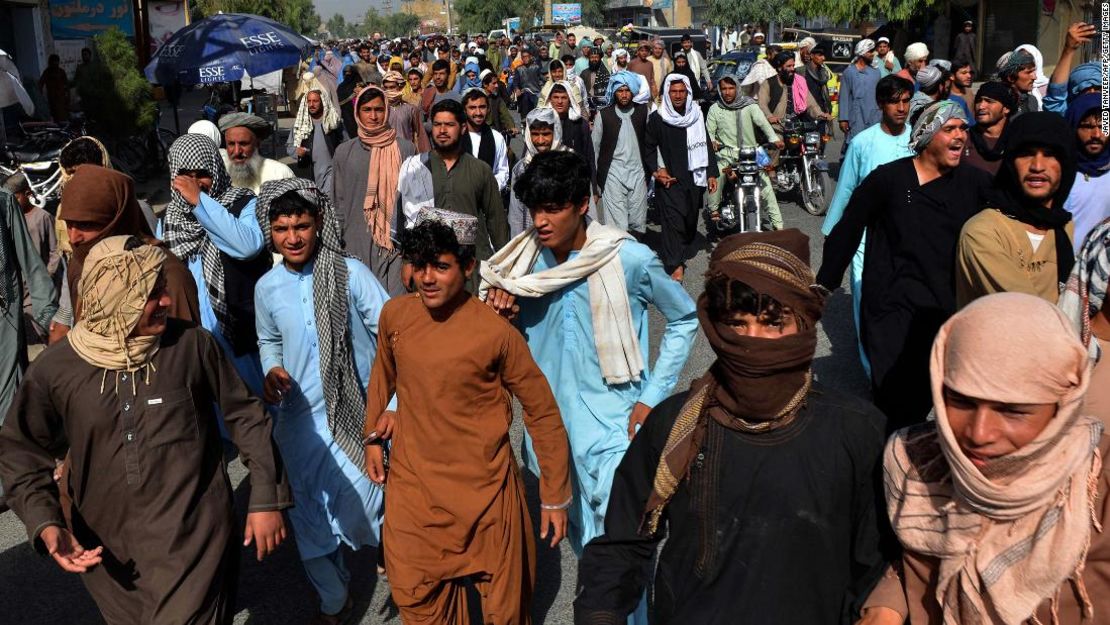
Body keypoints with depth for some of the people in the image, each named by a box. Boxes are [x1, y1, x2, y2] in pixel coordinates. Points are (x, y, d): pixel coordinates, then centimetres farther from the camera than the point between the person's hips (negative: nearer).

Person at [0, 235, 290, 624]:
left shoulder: (191, 345, -9)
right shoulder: (55, 369, -6)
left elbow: (245, 416, 0)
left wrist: (267, 499, 1)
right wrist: (45, 523, -10)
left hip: (193, 541, -2)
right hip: (107, 551, 2)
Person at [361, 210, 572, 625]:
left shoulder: (496, 333, -16)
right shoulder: (394, 315, -3)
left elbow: (543, 414, -8)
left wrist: (555, 497, -5)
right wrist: (373, 433, 14)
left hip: (483, 493, -3)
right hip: (411, 486, 4)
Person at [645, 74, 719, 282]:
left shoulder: (697, 116, 8)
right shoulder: (657, 119, -1)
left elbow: (706, 146, 12)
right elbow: (648, 148, 6)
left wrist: (711, 174, 7)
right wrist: (656, 170, -6)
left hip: (693, 178, 4)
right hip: (669, 180, -4)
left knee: (691, 220, 10)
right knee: (673, 220, -13)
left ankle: (679, 254, 30)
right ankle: (675, 265, -14)